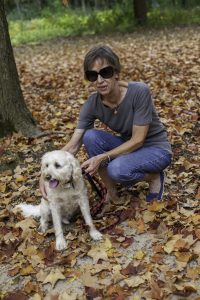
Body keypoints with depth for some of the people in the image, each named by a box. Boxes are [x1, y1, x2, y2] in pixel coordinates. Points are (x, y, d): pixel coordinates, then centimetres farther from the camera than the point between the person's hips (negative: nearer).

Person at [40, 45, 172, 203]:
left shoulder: (139, 91, -28)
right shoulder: (92, 104, -15)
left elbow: (138, 140, -24)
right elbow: (73, 146, -16)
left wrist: (102, 158, -30)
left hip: (156, 149, -5)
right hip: (128, 146, 5)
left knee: (117, 168, -33)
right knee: (90, 136, -22)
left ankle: (154, 177, -1)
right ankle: (111, 191, -4)